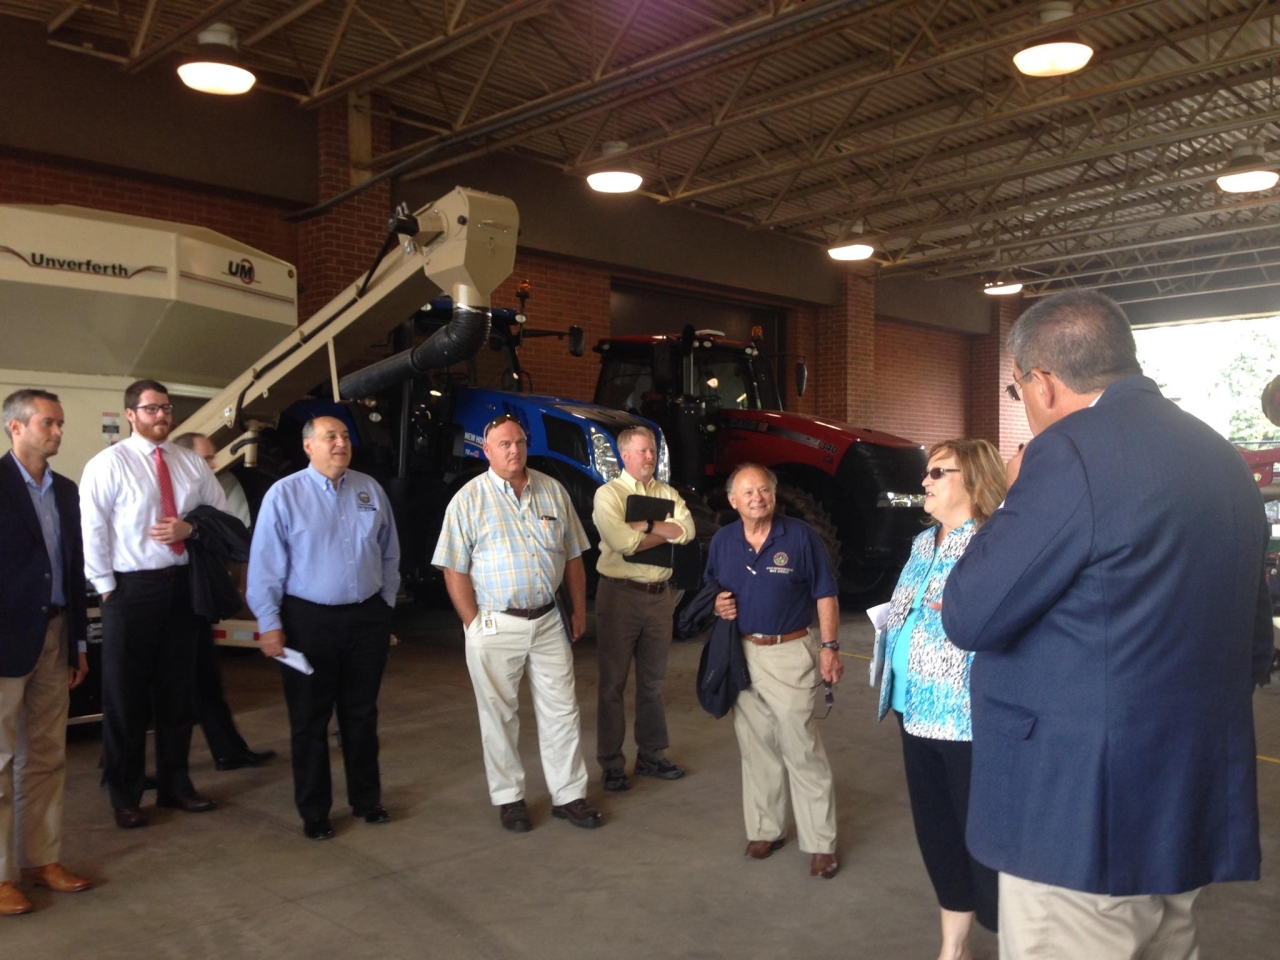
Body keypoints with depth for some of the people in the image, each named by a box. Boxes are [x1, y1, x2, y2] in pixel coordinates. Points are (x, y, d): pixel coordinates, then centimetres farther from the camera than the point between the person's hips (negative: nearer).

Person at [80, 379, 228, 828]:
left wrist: (191, 527, -9)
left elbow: (222, 511, 11)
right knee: (125, 695, 5)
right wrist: (107, 587, -12)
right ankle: (125, 797, 19)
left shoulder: (191, 462, 6)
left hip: (180, 584, 5)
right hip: (130, 588, -5)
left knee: (178, 690, 14)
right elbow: (93, 530, -10)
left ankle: (175, 784, 28)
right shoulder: (108, 464, -8)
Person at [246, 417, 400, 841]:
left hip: (367, 619, 4)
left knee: (362, 714, 16)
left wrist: (386, 604, 9)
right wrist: (269, 624, -10)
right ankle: (314, 812, 23)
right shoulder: (284, 494, -8)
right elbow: (265, 564, -8)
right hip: (310, 620, -3)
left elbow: (389, 554, 11)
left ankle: (366, 799, 31)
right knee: (310, 720, 8)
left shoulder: (370, 490, 4)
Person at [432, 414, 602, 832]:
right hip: (496, 625, -3)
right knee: (499, 715, 8)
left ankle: (569, 795, 21)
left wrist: (579, 610, 9)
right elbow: (455, 570, -7)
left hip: (549, 620, 4)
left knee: (562, 710, 8)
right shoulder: (469, 499, -6)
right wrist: (474, 625, -12)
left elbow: (572, 556, 12)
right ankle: (508, 798, 23)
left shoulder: (552, 491, 6)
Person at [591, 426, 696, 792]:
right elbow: (621, 541, -21)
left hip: (660, 594, 5)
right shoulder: (608, 493, -6)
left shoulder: (668, 493, 10)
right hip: (621, 594, -5)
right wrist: (667, 532, -8)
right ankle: (612, 764, 11)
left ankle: (651, 755, 26)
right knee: (613, 682, 3)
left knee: (652, 681, 14)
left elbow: (687, 530, -7)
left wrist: (646, 524, -16)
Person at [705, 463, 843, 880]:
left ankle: (821, 843, 7)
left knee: (802, 748, -3)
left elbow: (825, 594, -4)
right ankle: (765, 829, 26)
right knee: (755, 747, 12)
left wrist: (830, 647, -9)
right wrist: (717, 605, -6)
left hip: (792, 653, -4)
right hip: (743, 654, 4)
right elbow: (713, 592, 17)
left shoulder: (800, 535, -7)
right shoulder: (722, 541, 5)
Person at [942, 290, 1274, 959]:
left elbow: (968, 618, -15)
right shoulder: (1219, 458, 10)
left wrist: (1014, 501, -2)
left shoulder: (1073, 452, -19)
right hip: (1196, 804, 9)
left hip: (1086, 811, -9)